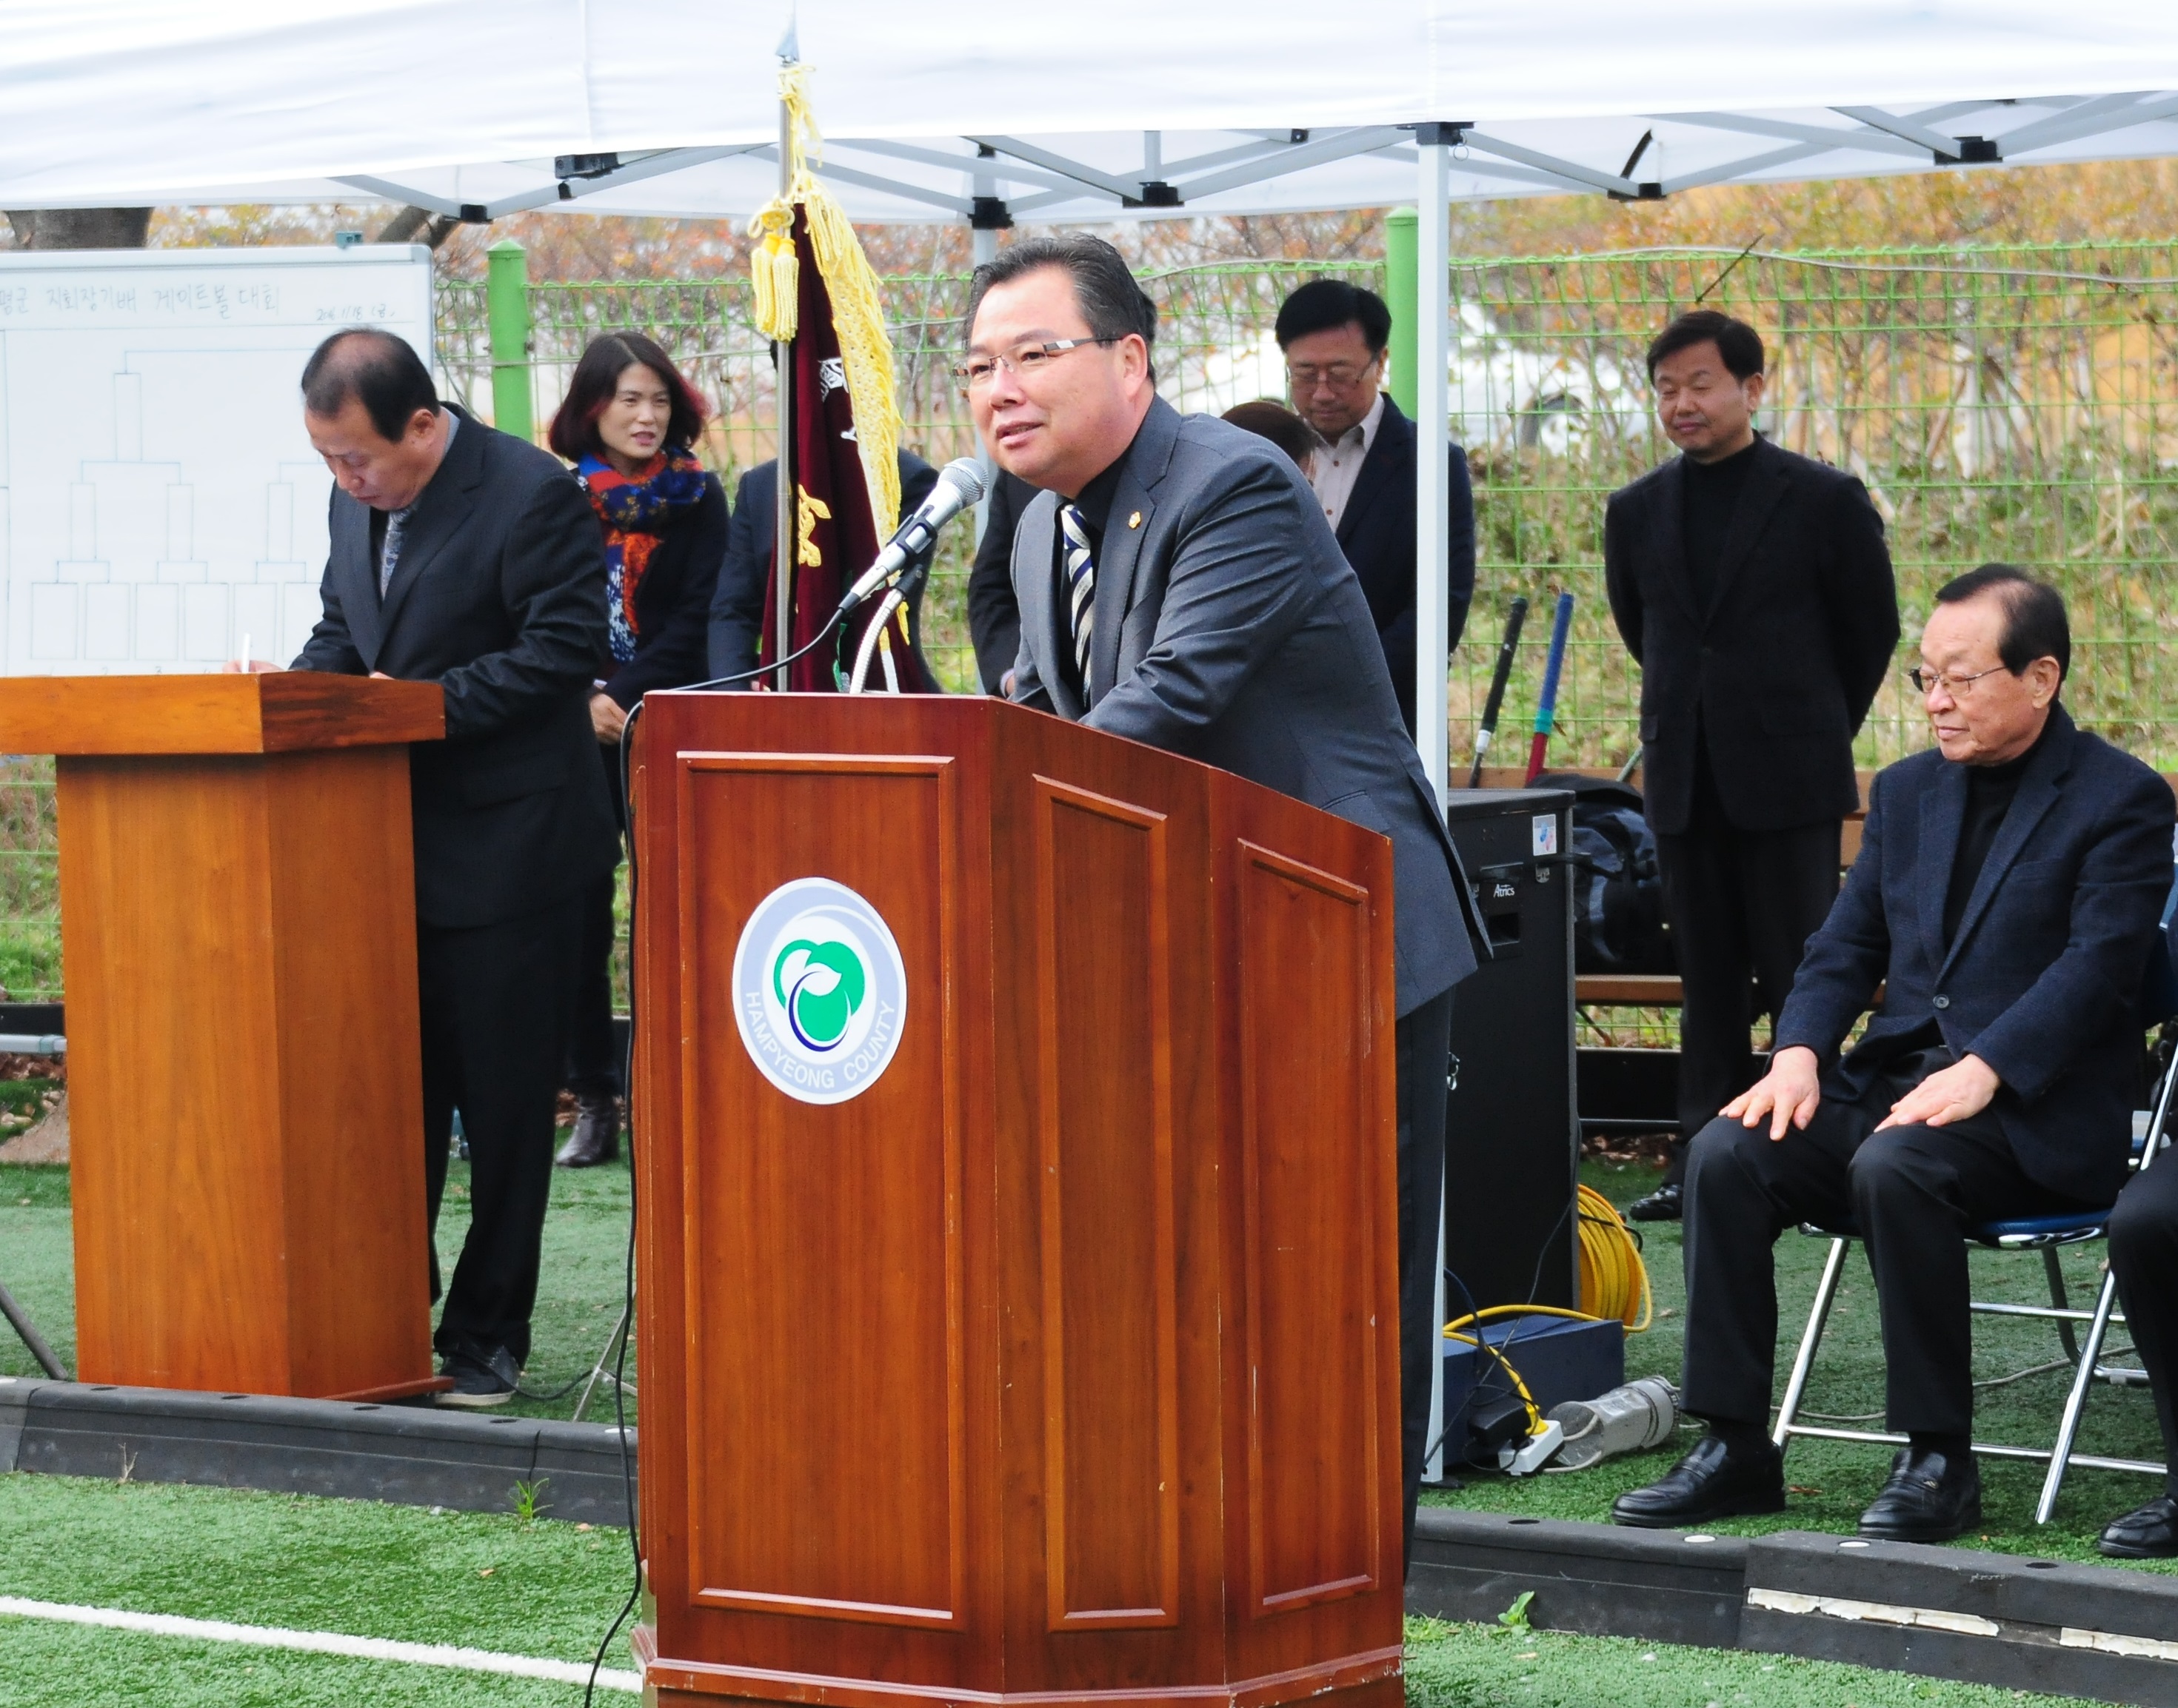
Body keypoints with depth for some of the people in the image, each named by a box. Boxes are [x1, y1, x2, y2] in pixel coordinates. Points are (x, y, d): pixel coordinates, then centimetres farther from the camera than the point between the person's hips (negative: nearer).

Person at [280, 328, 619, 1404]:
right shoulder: (356, 503, 9)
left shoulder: (532, 498, -15)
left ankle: (488, 1336, 10)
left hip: (505, 854, -7)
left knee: (503, 1103, 1)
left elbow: (563, 650, -18)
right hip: (393, 846, 7)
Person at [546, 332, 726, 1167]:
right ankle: (592, 1102, 4)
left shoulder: (697, 501, 4)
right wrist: (580, 702, -8)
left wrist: (624, 697, -11)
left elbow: (697, 621, -2)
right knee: (578, 915, -1)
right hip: (575, 733, 1)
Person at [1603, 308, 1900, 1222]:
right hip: (1685, 780, 4)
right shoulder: (1636, 511, 9)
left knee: (1801, 975, -3)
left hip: (1789, 778, -4)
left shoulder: (1823, 499, -3)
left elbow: (1872, 629, 7)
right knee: (1706, 980, 6)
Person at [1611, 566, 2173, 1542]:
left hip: (2030, 1114, -6)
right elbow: (1845, 946, 16)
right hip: (1893, 1082, 6)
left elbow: (2097, 966, -14)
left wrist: (1980, 1073, -26)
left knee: (1895, 1168, -36)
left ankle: (1939, 1461, -25)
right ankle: (1734, 1451, -14)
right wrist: (1798, 1054, -5)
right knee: (1727, 1154, -19)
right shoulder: (1908, 792, 18)